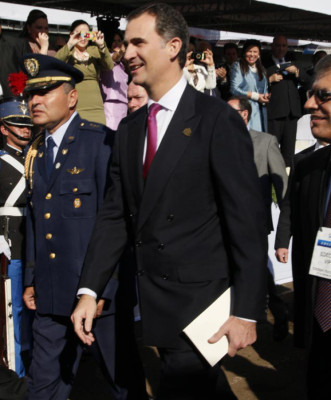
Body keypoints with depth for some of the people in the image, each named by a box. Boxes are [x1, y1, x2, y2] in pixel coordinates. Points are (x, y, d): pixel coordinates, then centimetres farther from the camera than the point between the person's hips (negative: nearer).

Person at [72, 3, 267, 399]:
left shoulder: (217, 120, -11)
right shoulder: (129, 128, 9)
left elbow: (247, 220, -13)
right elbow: (115, 213, 8)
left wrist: (247, 311, -14)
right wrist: (89, 290, 1)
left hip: (199, 303, -6)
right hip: (152, 303, 6)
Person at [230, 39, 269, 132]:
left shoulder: (261, 70, 22)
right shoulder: (238, 66, 2)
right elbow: (234, 89, -8)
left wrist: (265, 96, -1)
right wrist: (256, 96, -9)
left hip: (260, 111, 5)